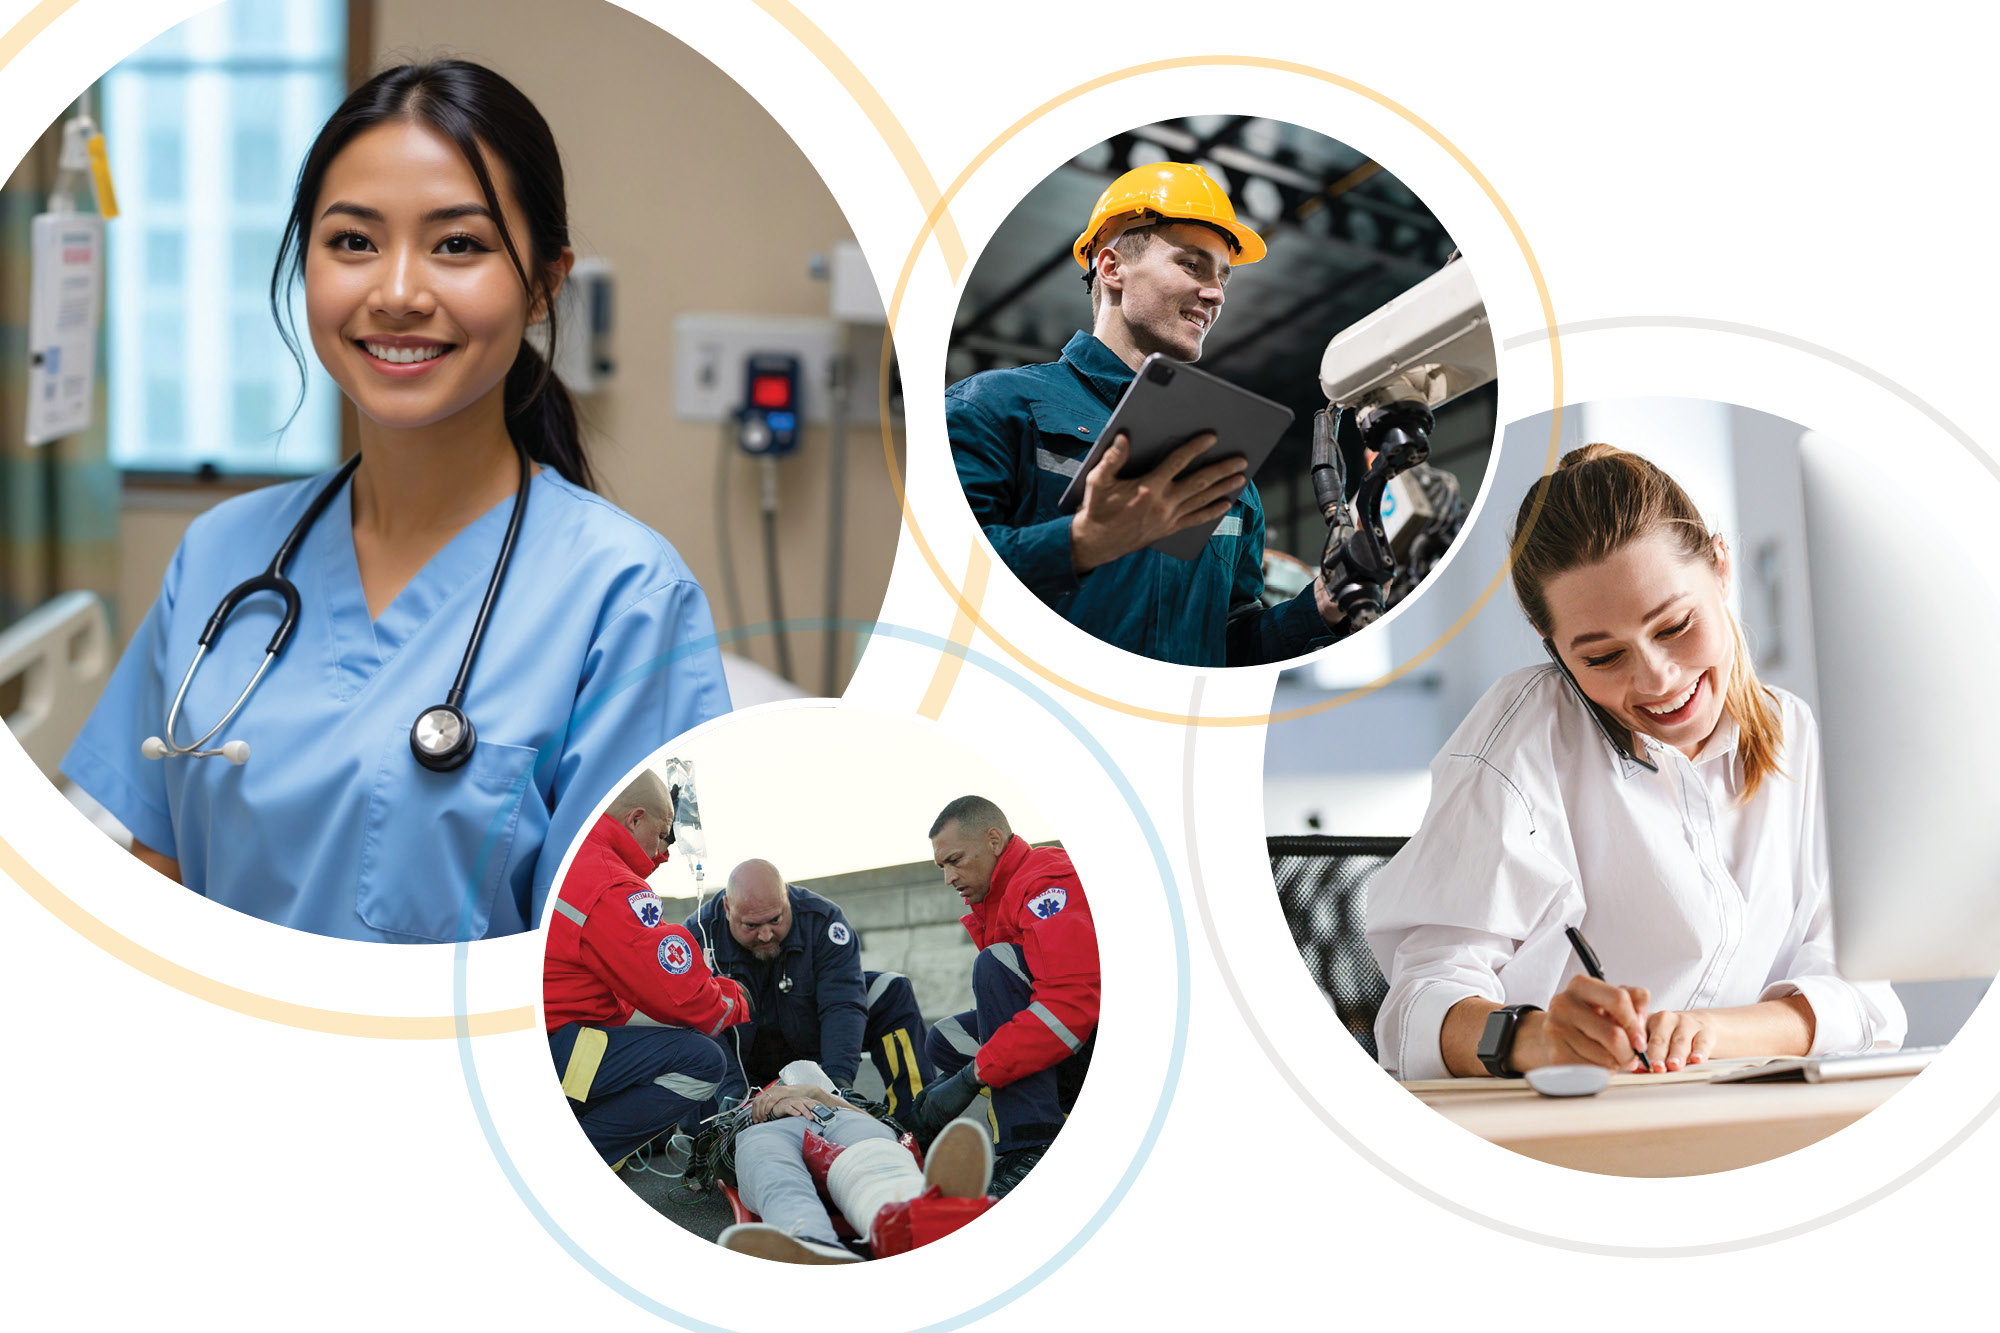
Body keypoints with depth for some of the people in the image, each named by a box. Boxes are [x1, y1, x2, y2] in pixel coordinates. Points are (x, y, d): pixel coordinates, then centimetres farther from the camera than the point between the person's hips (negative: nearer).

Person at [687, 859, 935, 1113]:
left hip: (810, 1047, 1)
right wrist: (731, 1087, -40)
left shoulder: (822, 919, -22)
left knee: (893, 994, -18)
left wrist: (838, 1074, -44)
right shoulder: (699, 934, -22)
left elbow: (843, 1005, -29)